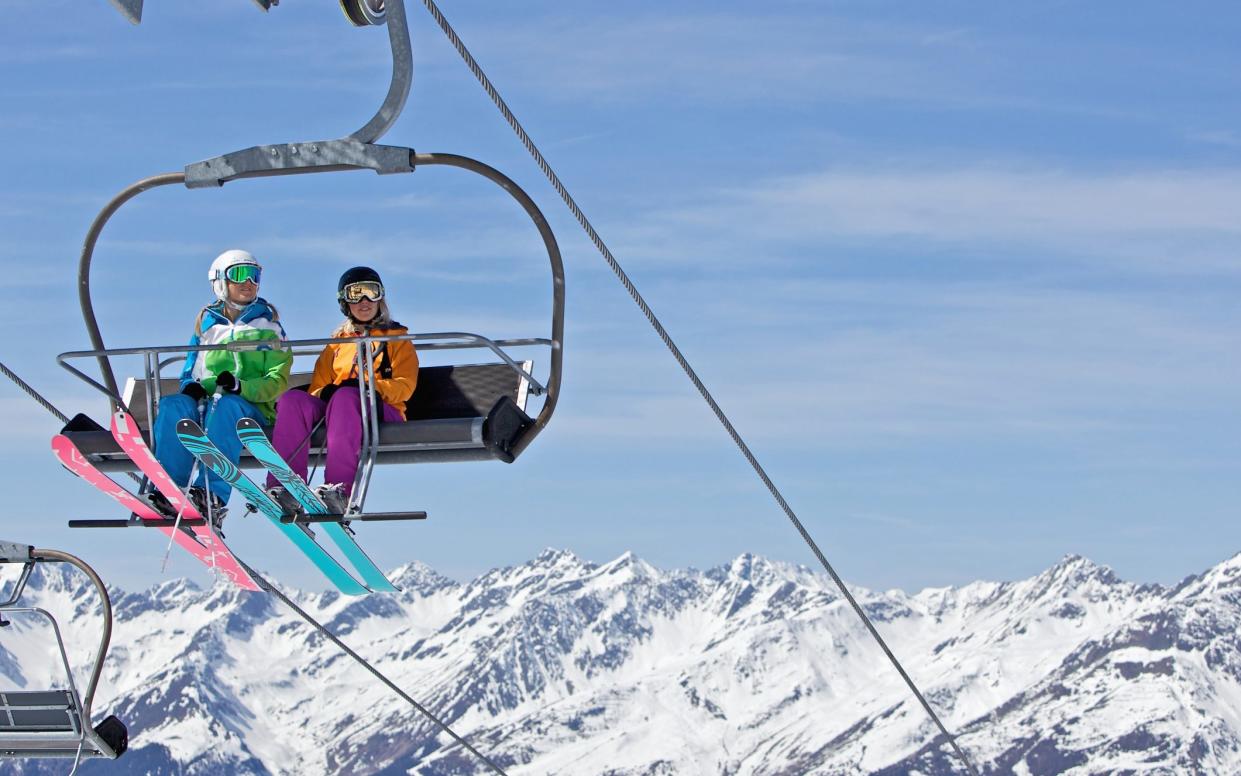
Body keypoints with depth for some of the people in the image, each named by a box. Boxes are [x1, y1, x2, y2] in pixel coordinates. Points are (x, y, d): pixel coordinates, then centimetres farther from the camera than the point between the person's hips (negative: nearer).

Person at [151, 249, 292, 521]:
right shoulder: (207, 324, 24)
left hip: (251, 407, -3)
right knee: (172, 405, -31)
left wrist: (241, 386, -17)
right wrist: (191, 386, -4)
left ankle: (213, 494, -54)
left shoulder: (267, 325, 15)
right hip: (204, 404, 3)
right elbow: (191, 370, 24)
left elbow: (278, 380, 3)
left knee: (225, 405, -40)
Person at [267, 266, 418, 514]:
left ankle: (340, 491, -56)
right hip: (333, 407, 4)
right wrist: (325, 392, -4)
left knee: (346, 397, -40)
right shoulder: (337, 341, 30)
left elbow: (404, 385, 5)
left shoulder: (397, 338, 21)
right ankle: (286, 488, -42)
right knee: (292, 399, -28)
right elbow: (318, 386, 22)